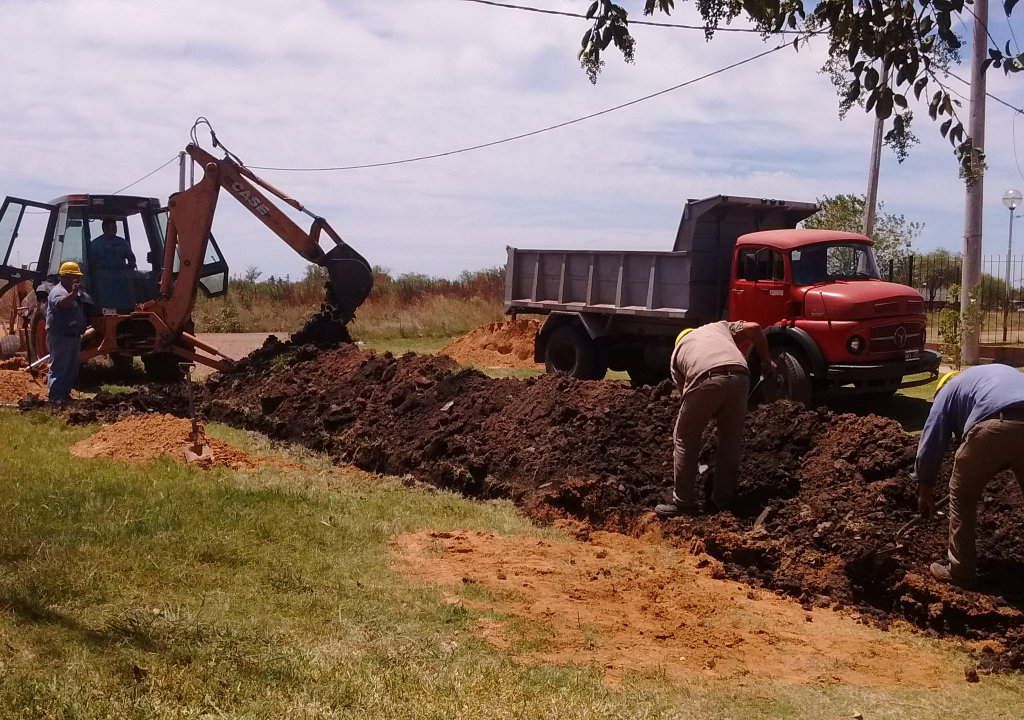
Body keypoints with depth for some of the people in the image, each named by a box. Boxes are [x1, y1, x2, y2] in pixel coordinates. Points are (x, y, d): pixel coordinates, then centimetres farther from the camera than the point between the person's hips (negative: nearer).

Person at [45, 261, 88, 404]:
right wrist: (72, 294, -58)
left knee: (72, 368, 15)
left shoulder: (77, 293, 16)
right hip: (60, 337, -10)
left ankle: (65, 393, 25)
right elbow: (60, 304, -39)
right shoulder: (58, 292, -15)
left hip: (74, 336, 10)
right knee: (58, 367, -9)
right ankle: (53, 396, -7)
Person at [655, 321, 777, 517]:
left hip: (706, 380, -2)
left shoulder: (677, 352, 33)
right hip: (738, 377, 2)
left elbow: (684, 390, 27)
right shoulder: (720, 326, 38)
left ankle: (683, 502, 19)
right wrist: (767, 362, 33)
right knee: (731, 440, 19)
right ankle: (723, 501, 25)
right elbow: (754, 328, 24)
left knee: (685, 440, 16)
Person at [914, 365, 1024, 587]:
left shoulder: (950, 388, 30)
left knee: (963, 495, 15)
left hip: (994, 427, -4)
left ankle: (961, 570, 18)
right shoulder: (1004, 372, 44)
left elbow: (932, 440, 24)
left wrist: (925, 487, 32)